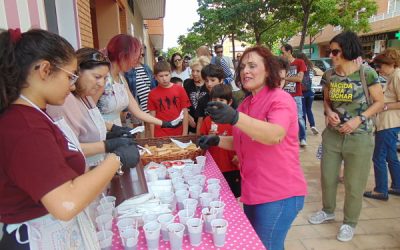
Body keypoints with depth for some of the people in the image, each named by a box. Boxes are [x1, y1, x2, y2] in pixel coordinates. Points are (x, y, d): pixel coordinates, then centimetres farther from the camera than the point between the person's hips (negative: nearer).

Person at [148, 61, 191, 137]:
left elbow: (185, 113, 0)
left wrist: (185, 134, -3)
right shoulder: (152, 93, 0)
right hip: (160, 135, 0)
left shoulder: (180, 90, -2)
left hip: (178, 134, 0)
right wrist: (152, 137, 2)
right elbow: (152, 117, 3)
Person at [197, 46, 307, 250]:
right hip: (253, 191, 8)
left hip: (279, 194, -8)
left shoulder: (281, 99, -14)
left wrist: (235, 118, -46)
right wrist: (216, 141, 3)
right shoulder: (246, 103, 9)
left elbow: (274, 136, -34)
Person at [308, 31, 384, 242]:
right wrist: (329, 112, -10)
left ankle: (349, 222, 30)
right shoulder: (329, 76, -1)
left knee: (354, 184, 8)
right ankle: (328, 211, 41)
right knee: (327, 177, 15)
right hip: (332, 134, 4)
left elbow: (380, 102, -6)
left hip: (359, 137, -4)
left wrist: (359, 119, -19)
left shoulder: (366, 74, -12)